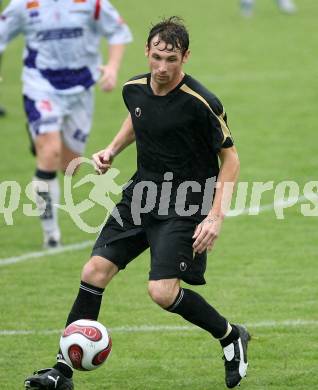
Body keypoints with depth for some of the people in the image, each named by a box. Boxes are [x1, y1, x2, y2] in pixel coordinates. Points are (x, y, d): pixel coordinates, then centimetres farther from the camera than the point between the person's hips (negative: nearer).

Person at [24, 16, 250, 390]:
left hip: (185, 205, -6)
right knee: (94, 272, -3)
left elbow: (230, 158, -10)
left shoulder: (202, 104, -19)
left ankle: (231, 336, 8)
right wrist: (112, 149, 8)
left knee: (163, 292, -18)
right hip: (142, 193, 6)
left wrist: (216, 215, -16)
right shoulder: (134, 89, -1)